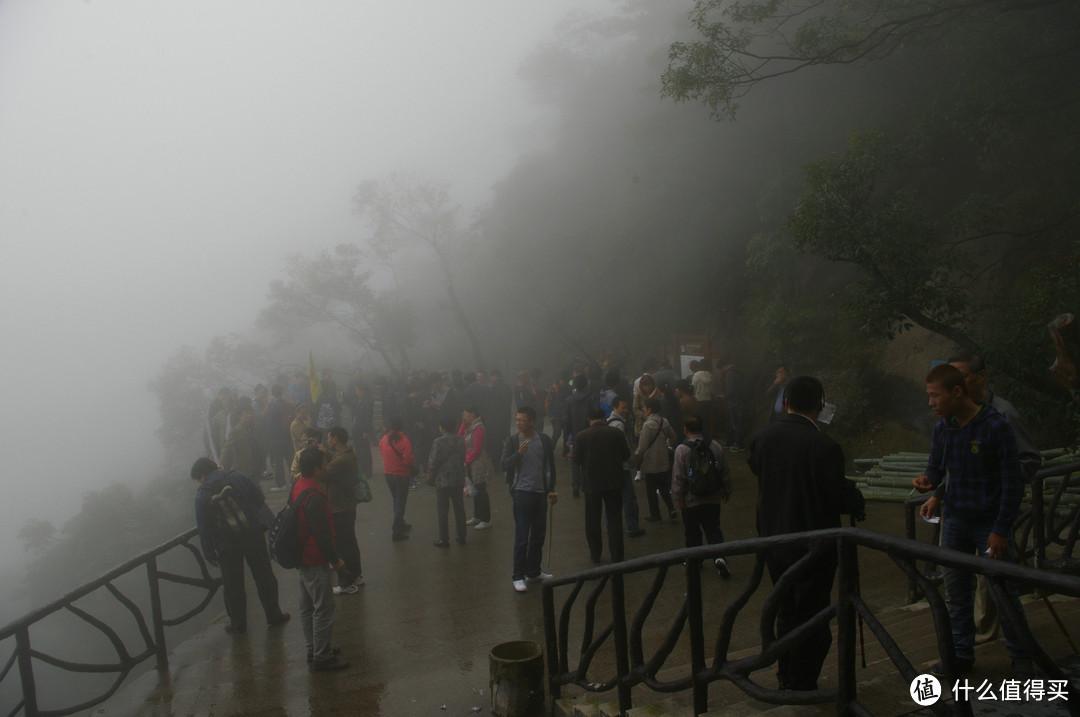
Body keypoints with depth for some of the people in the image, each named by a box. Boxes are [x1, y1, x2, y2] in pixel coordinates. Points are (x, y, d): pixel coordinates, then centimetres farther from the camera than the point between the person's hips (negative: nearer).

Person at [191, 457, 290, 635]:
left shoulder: (201, 496, -8)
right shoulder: (237, 477, -7)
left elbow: (204, 529, -5)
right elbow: (259, 498, -3)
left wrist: (210, 554, 3)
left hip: (227, 546, -1)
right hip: (254, 537, 1)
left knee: (232, 586, 15)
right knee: (264, 577, 13)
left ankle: (238, 624, 25)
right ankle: (274, 615, 24)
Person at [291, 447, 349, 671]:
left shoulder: (297, 487, 3)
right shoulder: (313, 497, -27)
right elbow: (323, 534, -23)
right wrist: (336, 560, -13)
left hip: (302, 557, 10)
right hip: (315, 561, -10)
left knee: (307, 607, 18)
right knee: (323, 608, 1)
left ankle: (313, 650, 32)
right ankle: (322, 657, 11)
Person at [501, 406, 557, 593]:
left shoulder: (544, 440, 5)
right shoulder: (511, 442, -1)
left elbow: (550, 465, 12)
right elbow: (503, 466, -10)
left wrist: (551, 489, 9)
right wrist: (519, 453, -23)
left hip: (541, 493, 4)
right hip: (521, 492, -3)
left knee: (539, 535, 12)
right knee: (521, 537, -3)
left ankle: (533, 571, 26)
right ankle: (518, 577, 7)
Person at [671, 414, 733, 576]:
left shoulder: (681, 449, -13)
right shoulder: (715, 446, -1)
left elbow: (678, 477, -13)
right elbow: (725, 472, 7)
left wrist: (678, 498, -5)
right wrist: (726, 491, 19)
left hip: (691, 500, -3)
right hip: (713, 498, 3)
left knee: (692, 531, 12)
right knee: (713, 528, 11)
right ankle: (719, 556, -8)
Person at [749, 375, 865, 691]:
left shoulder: (761, 437, -5)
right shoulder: (825, 447, -23)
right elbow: (841, 496, -16)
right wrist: (858, 500, 5)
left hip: (773, 543, 6)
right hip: (813, 545, -6)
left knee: (786, 613, 22)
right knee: (812, 618, 10)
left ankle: (786, 678, 36)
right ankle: (802, 686, 21)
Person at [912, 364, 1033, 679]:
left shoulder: (995, 426, -16)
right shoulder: (942, 428, 1)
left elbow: (1013, 483, -12)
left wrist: (1001, 530, -13)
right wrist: (927, 480, -12)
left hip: (990, 522, -5)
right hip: (956, 520, 5)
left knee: (1003, 592, 3)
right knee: (954, 590, 10)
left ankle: (1022, 657, 23)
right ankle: (961, 653, 24)